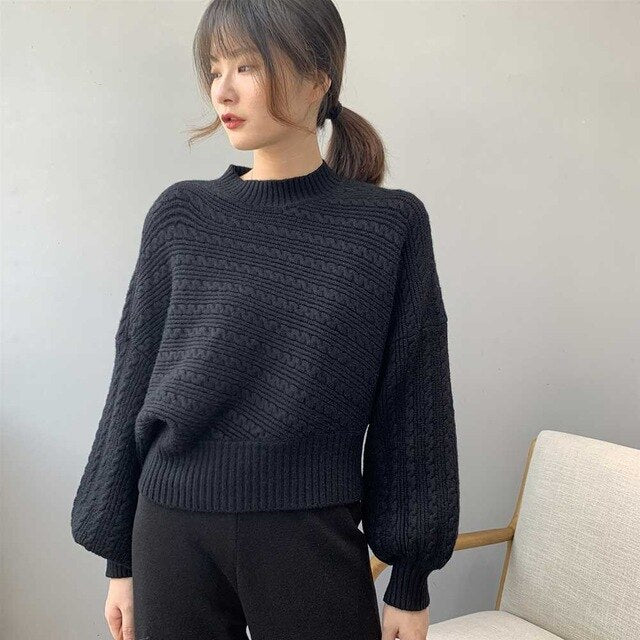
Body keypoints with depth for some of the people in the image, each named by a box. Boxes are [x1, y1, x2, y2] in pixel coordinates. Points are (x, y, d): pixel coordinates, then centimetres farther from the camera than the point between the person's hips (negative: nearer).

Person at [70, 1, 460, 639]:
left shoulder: (390, 225, -3)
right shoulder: (180, 216, 0)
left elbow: (410, 408, -1)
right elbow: (133, 383, 5)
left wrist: (411, 584, 1)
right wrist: (120, 561, 7)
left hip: (314, 538, -1)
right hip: (174, 534, 2)